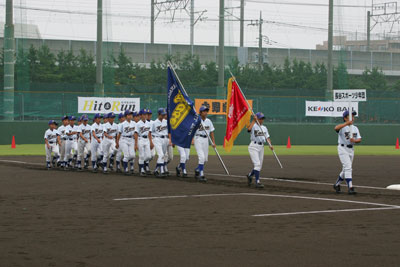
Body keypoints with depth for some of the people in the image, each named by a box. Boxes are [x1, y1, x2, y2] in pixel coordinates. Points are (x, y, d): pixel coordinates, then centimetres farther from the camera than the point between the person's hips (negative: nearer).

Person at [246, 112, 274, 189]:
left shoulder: (264, 128, 16)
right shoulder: (253, 126, -4)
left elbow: (267, 137, 10)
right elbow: (249, 129, -27)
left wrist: (270, 145, -7)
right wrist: (254, 120, -21)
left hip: (261, 147, 7)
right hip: (254, 146, -7)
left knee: (259, 166, 11)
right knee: (257, 164, -16)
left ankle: (250, 175, 36)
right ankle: (257, 182, -15)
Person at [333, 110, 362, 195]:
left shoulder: (355, 128, 11)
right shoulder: (342, 127, -10)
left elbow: (359, 139, 2)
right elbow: (336, 128, -35)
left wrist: (354, 140, -21)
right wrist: (347, 123, -44)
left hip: (351, 149, 7)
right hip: (343, 149, -7)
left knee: (346, 169, 13)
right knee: (348, 167, -17)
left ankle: (337, 184, 31)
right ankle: (350, 187, -19)